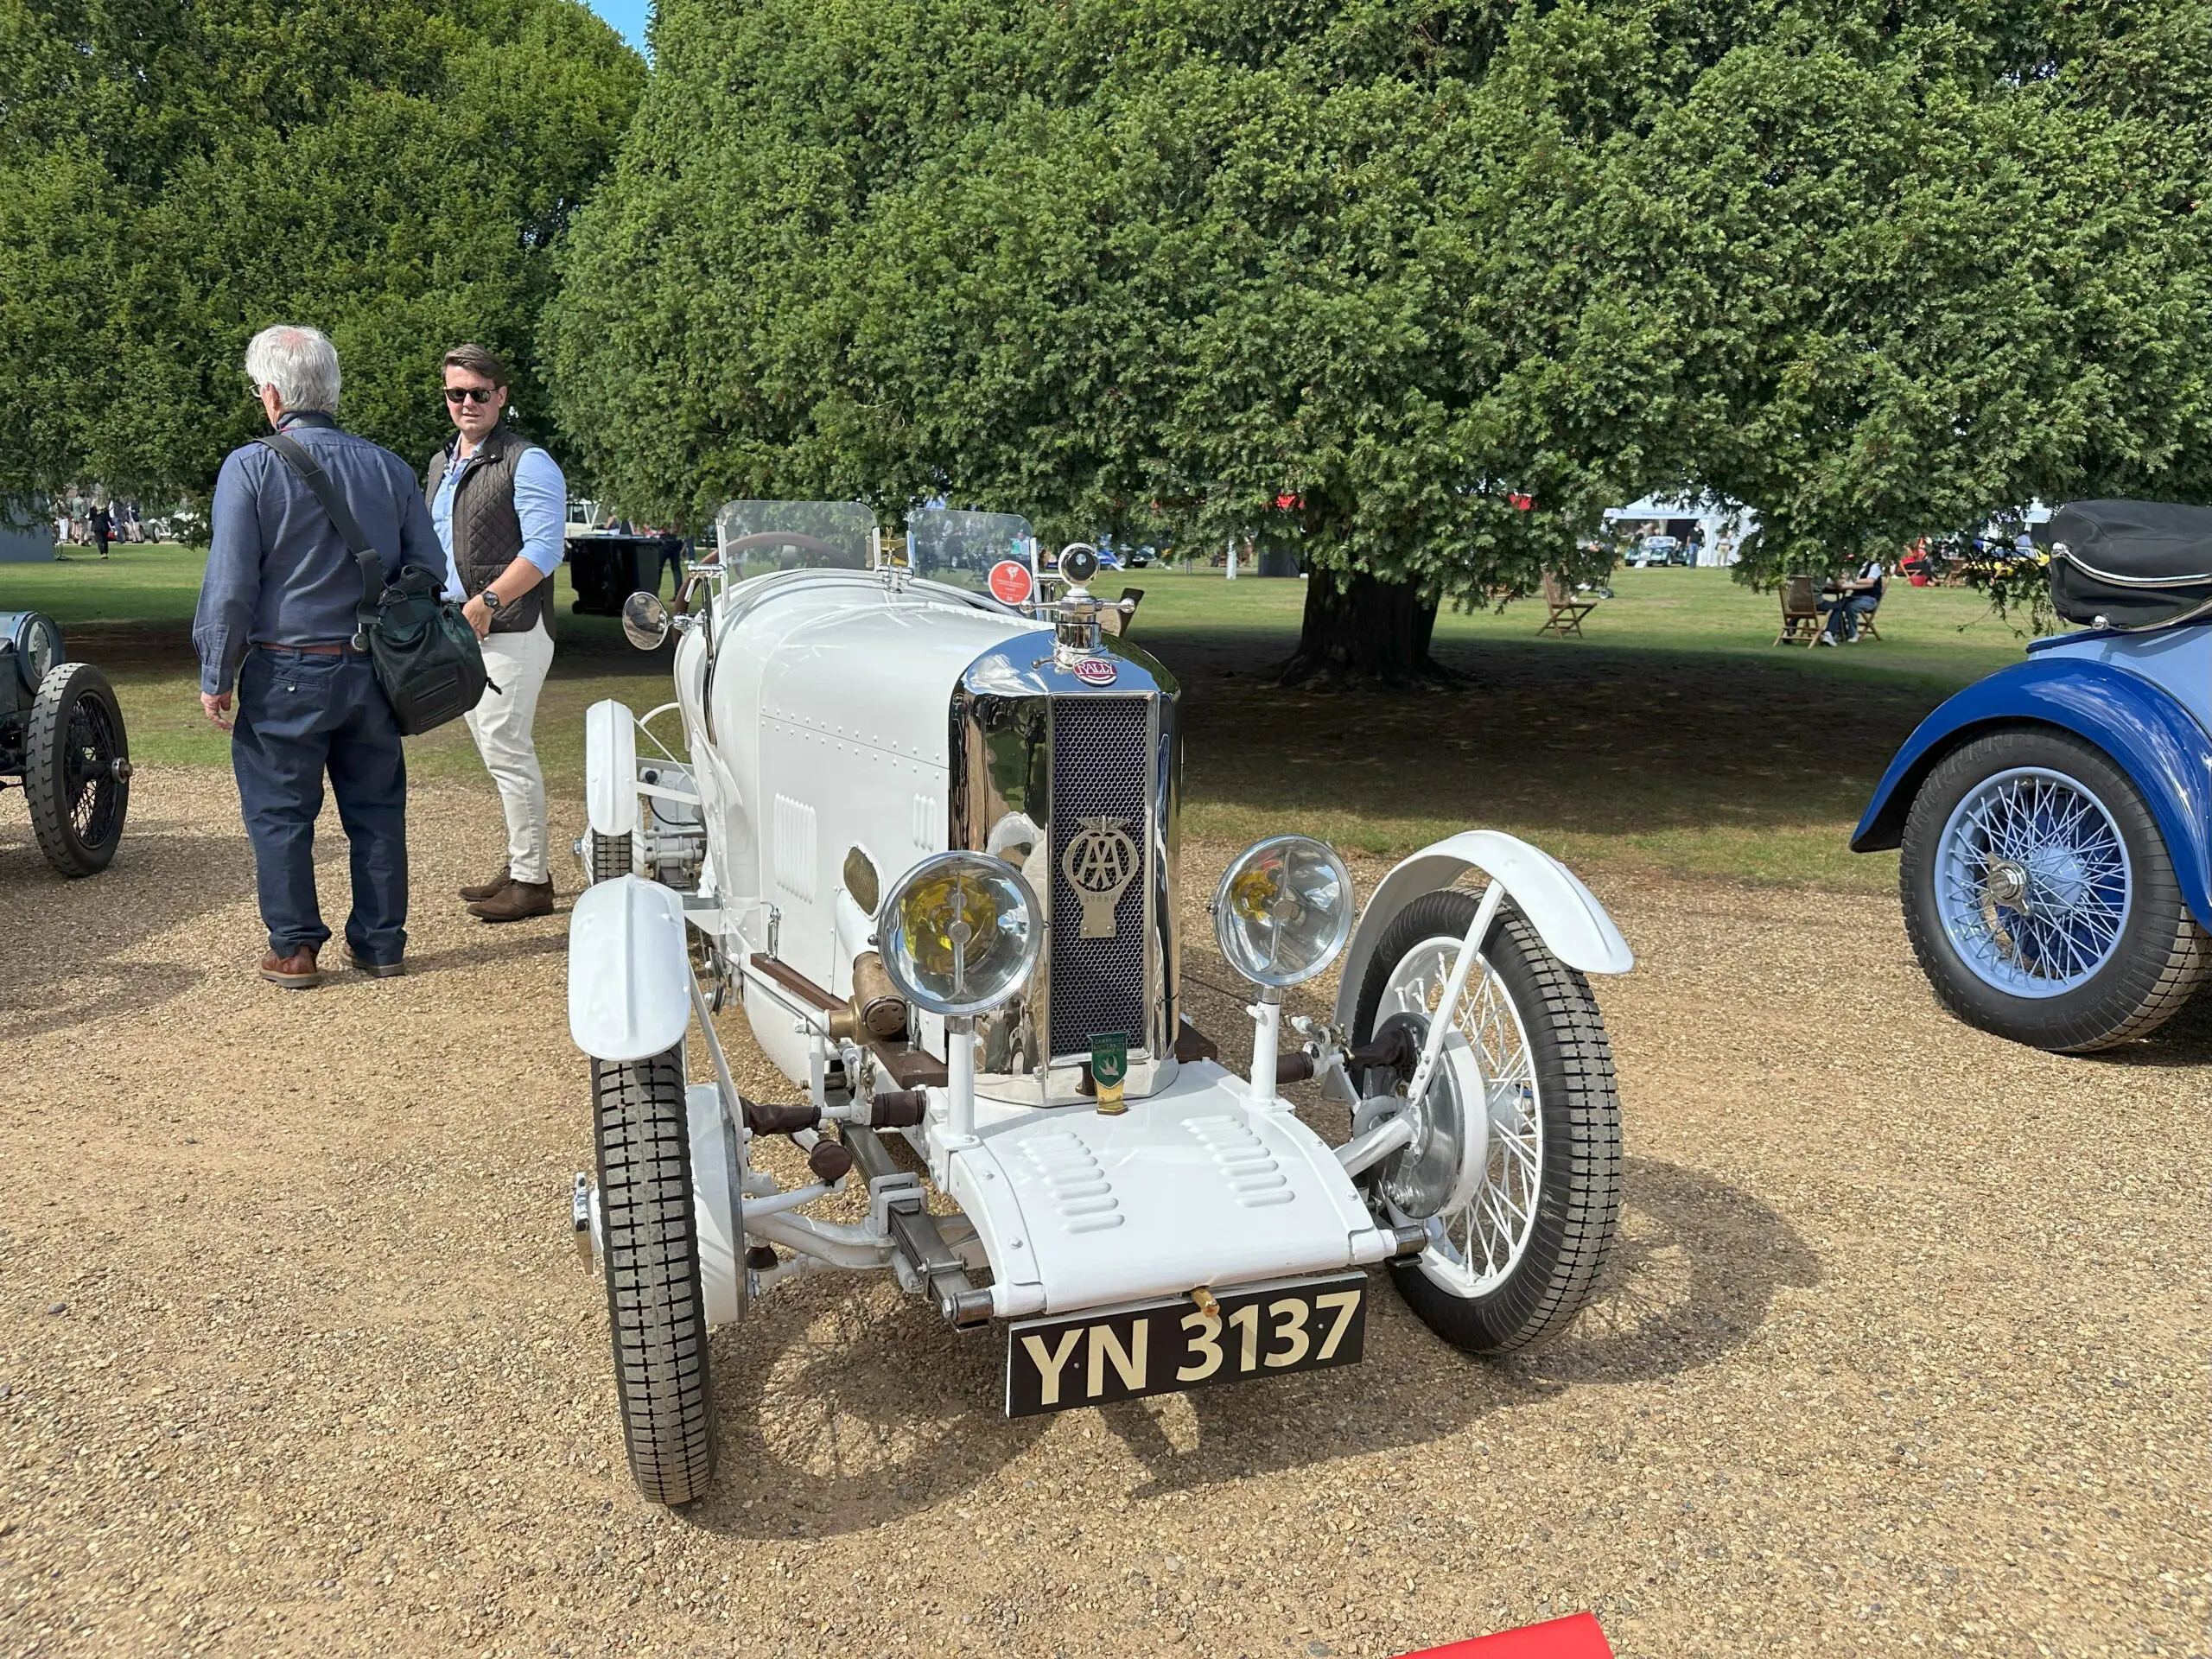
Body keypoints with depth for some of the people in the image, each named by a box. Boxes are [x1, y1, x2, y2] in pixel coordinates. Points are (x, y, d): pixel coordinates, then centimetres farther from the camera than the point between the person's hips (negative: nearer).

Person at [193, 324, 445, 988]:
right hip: (372, 673, 4)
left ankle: (294, 950, 14)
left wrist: (216, 677, -2)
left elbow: (229, 586, -12)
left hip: (285, 674, -4)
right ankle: (381, 943, 20)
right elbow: (429, 571, 6)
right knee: (376, 809, 13)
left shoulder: (251, 468, -9)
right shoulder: (389, 467, 3)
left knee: (280, 814, 9)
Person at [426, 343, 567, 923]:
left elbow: (544, 549, -18)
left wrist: (489, 602, -24)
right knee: (497, 752, 13)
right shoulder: (441, 464, 18)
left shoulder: (527, 463, -9)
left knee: (506, 752, -9)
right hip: (456, 630, 9)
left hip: (510, 631, -9)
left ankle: (531, 882, -3)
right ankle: (520, 867, 22)